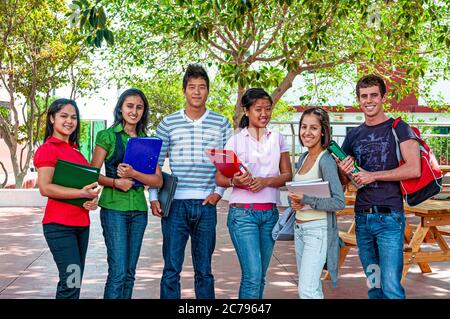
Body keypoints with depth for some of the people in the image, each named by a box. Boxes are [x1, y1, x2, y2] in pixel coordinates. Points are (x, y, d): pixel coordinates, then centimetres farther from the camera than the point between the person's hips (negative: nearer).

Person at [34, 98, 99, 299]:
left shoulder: (74, 151, 16)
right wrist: (82, 194, -21)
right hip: (60, 225, -8)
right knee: (71, 281, -13)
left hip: (81, 224, 8)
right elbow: (45, 188, -17)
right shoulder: (47, 149, -7)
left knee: (73, 282, 13)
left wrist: (92, 199, 2)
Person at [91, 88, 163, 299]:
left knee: (130, 272, 9)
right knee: (118, 272, -9)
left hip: (139, 210, 4)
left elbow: (158, 180, 3)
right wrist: (115, 182, -18)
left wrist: (133, 174, -13)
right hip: (114, 208, -4)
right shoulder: (108, 136, 0)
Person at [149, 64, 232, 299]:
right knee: (171, 270, 3)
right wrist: (153, 197, -2)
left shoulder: (221, 124, 5)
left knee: (204, 271, 12)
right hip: (175, 204, -1)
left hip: (207, 205, 1)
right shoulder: (168, 124, 3)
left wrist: (219, 191, -3)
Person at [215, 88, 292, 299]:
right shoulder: (236, 140, 2)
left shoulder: (277, 139, 10)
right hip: (243, 213, -4)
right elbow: (220, 178, 1)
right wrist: (235, 181, -21)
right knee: (253, 275, -11)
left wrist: (265, 181, -12)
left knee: (260, 276, 9)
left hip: (270, 213, 4)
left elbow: (287, 175, 6)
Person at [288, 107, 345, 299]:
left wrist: (306, 200, -20)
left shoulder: (326, 160, -13)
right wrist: (295, 201, -2)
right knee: (312, 288, 14)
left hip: (318, 229, -8)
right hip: (299, 228, 8)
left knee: (307, 290, -13)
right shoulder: (303, 158, 11)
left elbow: (339, 202, -18)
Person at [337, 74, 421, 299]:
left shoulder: (398, 128, -1)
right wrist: (344, 173, -4)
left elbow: (414, 169, -14)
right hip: (362, 218, 5)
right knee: (373, 285, 12)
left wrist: (372, 175, -12)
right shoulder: (353, 136, 13)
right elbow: (344, 182, 19)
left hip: (389, 217, -5)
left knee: (391, 287, -10)